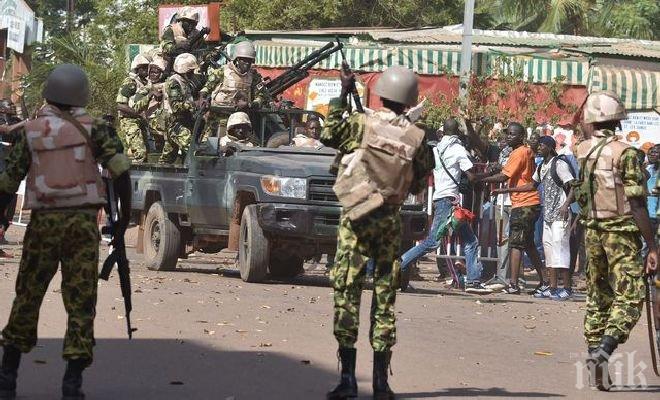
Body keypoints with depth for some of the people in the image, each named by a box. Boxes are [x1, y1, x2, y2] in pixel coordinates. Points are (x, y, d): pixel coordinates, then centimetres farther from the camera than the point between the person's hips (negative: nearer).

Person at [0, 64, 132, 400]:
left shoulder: (31, 131, 5)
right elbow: (120, 168, -7)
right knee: (80, 302, 2)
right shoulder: (92, 129, 2)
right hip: (82, 221, -1)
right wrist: (125, 214, 3)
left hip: (43, 222, 1)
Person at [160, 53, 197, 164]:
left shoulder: (184, 82, 16)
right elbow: (176, 106, -21)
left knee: (168, 155, 15)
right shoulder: (174, 82, -13)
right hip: (176, 123, -10)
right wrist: (193, 104, -25)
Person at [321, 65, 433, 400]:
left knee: (347, 291, -1)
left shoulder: (361, 124, -9)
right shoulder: (417, 137, -3)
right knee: (385, 296, 8)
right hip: (391, 221, 2)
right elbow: (419, 185, 4)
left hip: (357, 218, -2)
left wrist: (343, 94, 12)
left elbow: (328, 135, 9)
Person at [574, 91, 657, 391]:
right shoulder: (624, 153, -11)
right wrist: (652, 246, -13)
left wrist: (588, 131, 29)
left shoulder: (583, 150, 5)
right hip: (621, 231, -6)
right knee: (629, 296, -7)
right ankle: (604, 351, -25)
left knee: (597, 295, 16)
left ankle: (594, 352, 16)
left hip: (591, 230, 6)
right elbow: (637, 203, -15)